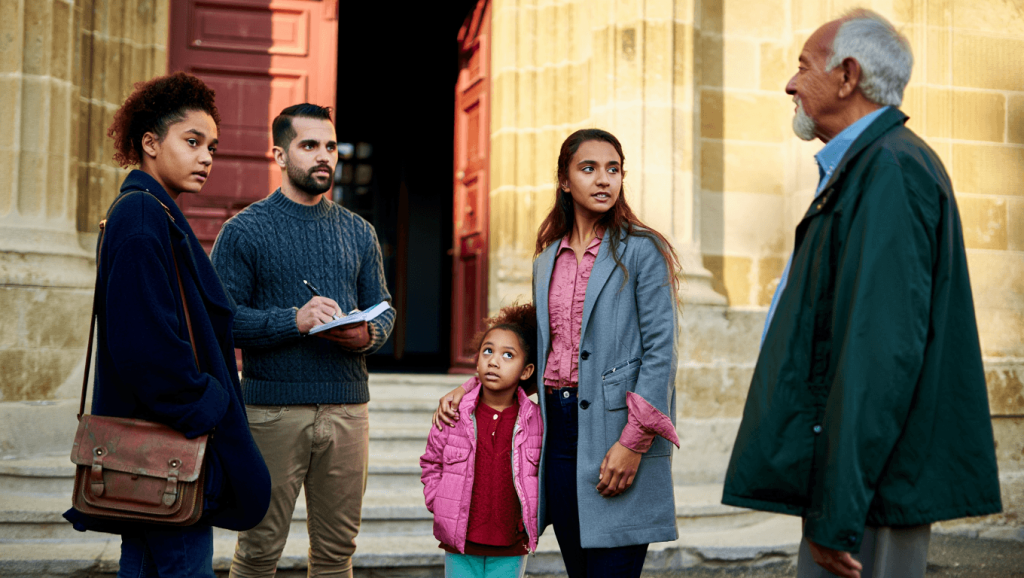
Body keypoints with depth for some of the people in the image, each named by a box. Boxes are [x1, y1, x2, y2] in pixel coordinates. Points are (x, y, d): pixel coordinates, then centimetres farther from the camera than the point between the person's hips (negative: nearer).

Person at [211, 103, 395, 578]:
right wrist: (294, 321, -19)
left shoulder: (358, 232, 14)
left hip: (347, 408, 4)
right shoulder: (244, 231, 0)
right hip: (273, 409, -4)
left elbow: (383, 308, 15)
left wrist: (368, 334, -8)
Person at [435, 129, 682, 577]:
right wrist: (472, 389, 13)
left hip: (610, 427, -5)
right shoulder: (546, 263, 16)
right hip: (558, 427, 5)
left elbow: (660, 351, -8)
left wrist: (633, 441, -14)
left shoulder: (641, 251, -2)